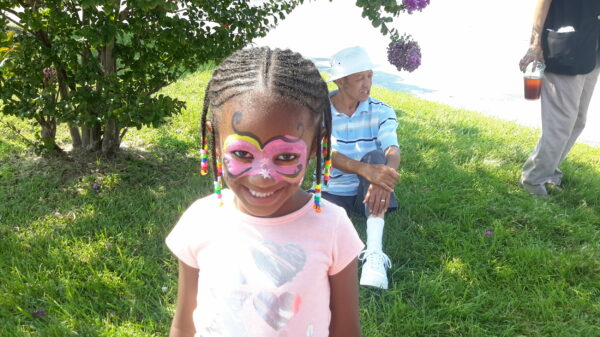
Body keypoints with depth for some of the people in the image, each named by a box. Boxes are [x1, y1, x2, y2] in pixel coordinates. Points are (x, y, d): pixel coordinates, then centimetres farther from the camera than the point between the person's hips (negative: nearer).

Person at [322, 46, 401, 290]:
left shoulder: (381, 111, -6)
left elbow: (392, 151, -22)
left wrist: (383, 179, -46)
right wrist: (365, 170, -45)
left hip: (367, 192, 1)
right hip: (331, 193, -1)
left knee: (375, 157, -33)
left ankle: (374, 253, -39)